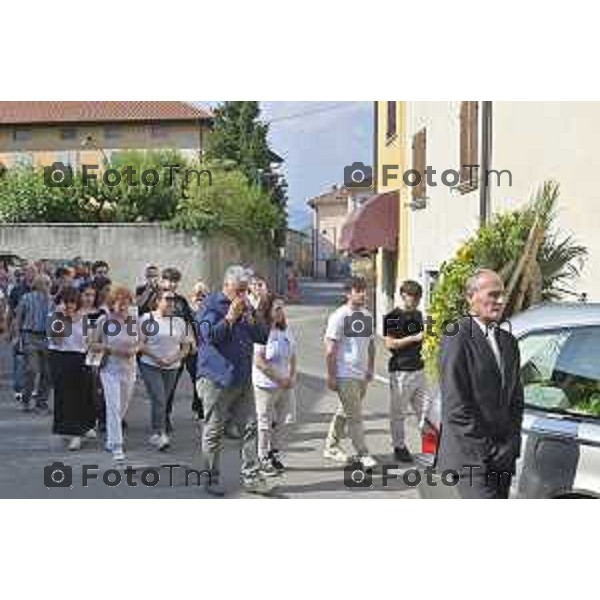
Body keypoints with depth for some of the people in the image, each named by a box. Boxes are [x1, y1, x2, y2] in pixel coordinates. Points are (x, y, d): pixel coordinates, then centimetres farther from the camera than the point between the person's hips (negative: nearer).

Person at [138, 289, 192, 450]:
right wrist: (157, 358, -17)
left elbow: (186, 346, 10)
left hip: (172, 368, 4)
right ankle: (159, 434, -12)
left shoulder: (179, 321, 9)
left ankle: (155, 435, 20)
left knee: (163, 401, 9)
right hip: (151, 366, -4)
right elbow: (140, 343, -7)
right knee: (159, 400, -14)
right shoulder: (148, 319, -2)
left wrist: (175, 358, -9)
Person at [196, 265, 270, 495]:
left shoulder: (247, 308, 15)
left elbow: (263, 336, 9)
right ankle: (212, 478, 13)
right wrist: (231, 317, -17)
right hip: (216, 379, -6)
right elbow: (210, 335, -18)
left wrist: (249, 317, -4)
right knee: (214, 431, 2)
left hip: (243, 379, 6)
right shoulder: (211, 305, -5)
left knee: (250, 427, 4)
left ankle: (250, 476, 10)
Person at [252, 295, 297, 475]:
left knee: (280, 422, 12)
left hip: (285, 385, 6)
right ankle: (263, 459, 13)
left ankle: (275, 455, 25)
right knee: (265, 423, 2)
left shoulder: (286, 331, 7)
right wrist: (279, 379, -14)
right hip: (266, 385, -6)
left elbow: (292, 357, 15)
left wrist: (292, 377, 0)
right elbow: (259, 362, -17)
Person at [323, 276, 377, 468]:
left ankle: (331, 446, 27)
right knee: (355, 416, -6)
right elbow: (330, 349, -12)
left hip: (362, 374, 7)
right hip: (345, 375, -7)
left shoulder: (367, 316, 11)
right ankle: (362, 454, -1)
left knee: (345, 412, 15)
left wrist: (371, 368, 14)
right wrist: (331, 375, -14)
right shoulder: (339, 316, -10)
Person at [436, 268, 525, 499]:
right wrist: (483, 447, -14)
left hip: (503, 456, 8)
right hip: (470, 457, -8)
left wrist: (512, 442, 7)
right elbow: (455, 404, -15)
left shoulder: (508, 341, 15)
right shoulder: (458, 339, -11)